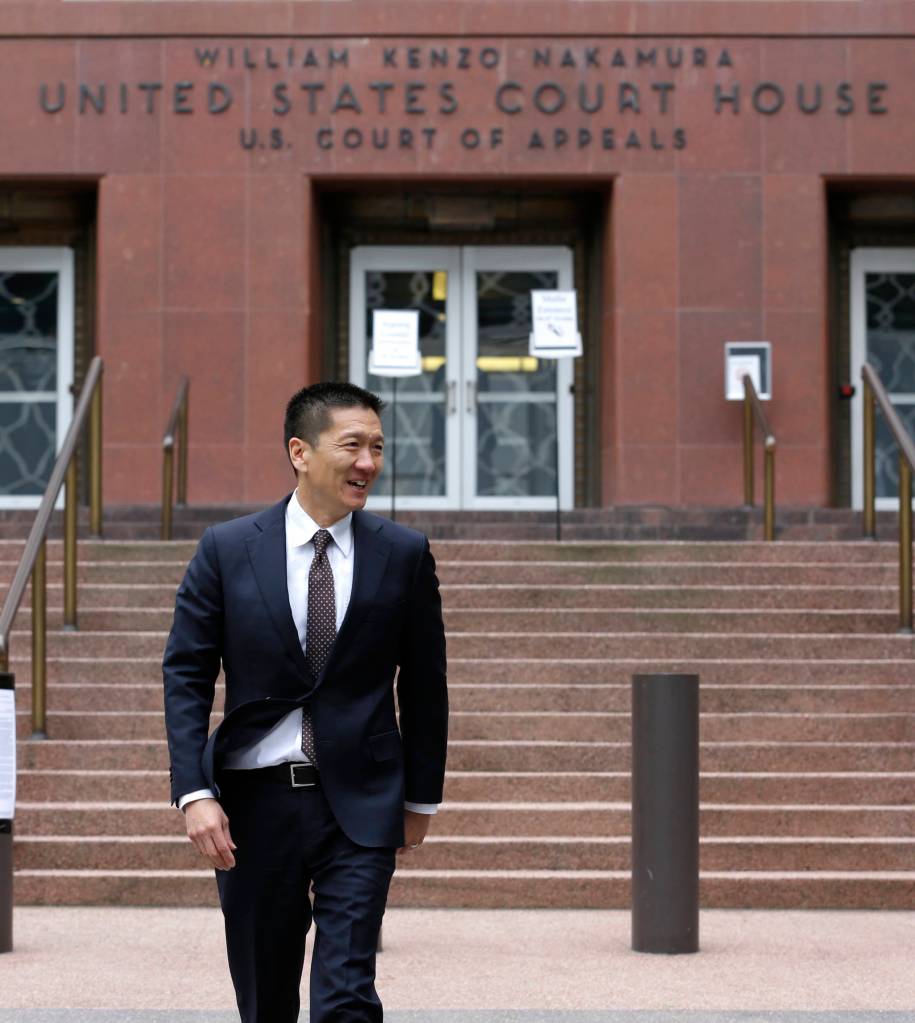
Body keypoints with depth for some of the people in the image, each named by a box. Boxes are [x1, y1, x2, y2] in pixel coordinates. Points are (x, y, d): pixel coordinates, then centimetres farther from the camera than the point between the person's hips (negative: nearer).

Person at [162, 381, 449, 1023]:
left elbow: (424, 685, 8)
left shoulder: (405, 554, 1)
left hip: (359, 804, -1)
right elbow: (186, 675, -1)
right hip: (254, 802, 1)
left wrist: (421, 798, 11)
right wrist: (195, 792, -11)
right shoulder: (227, 549, -1)